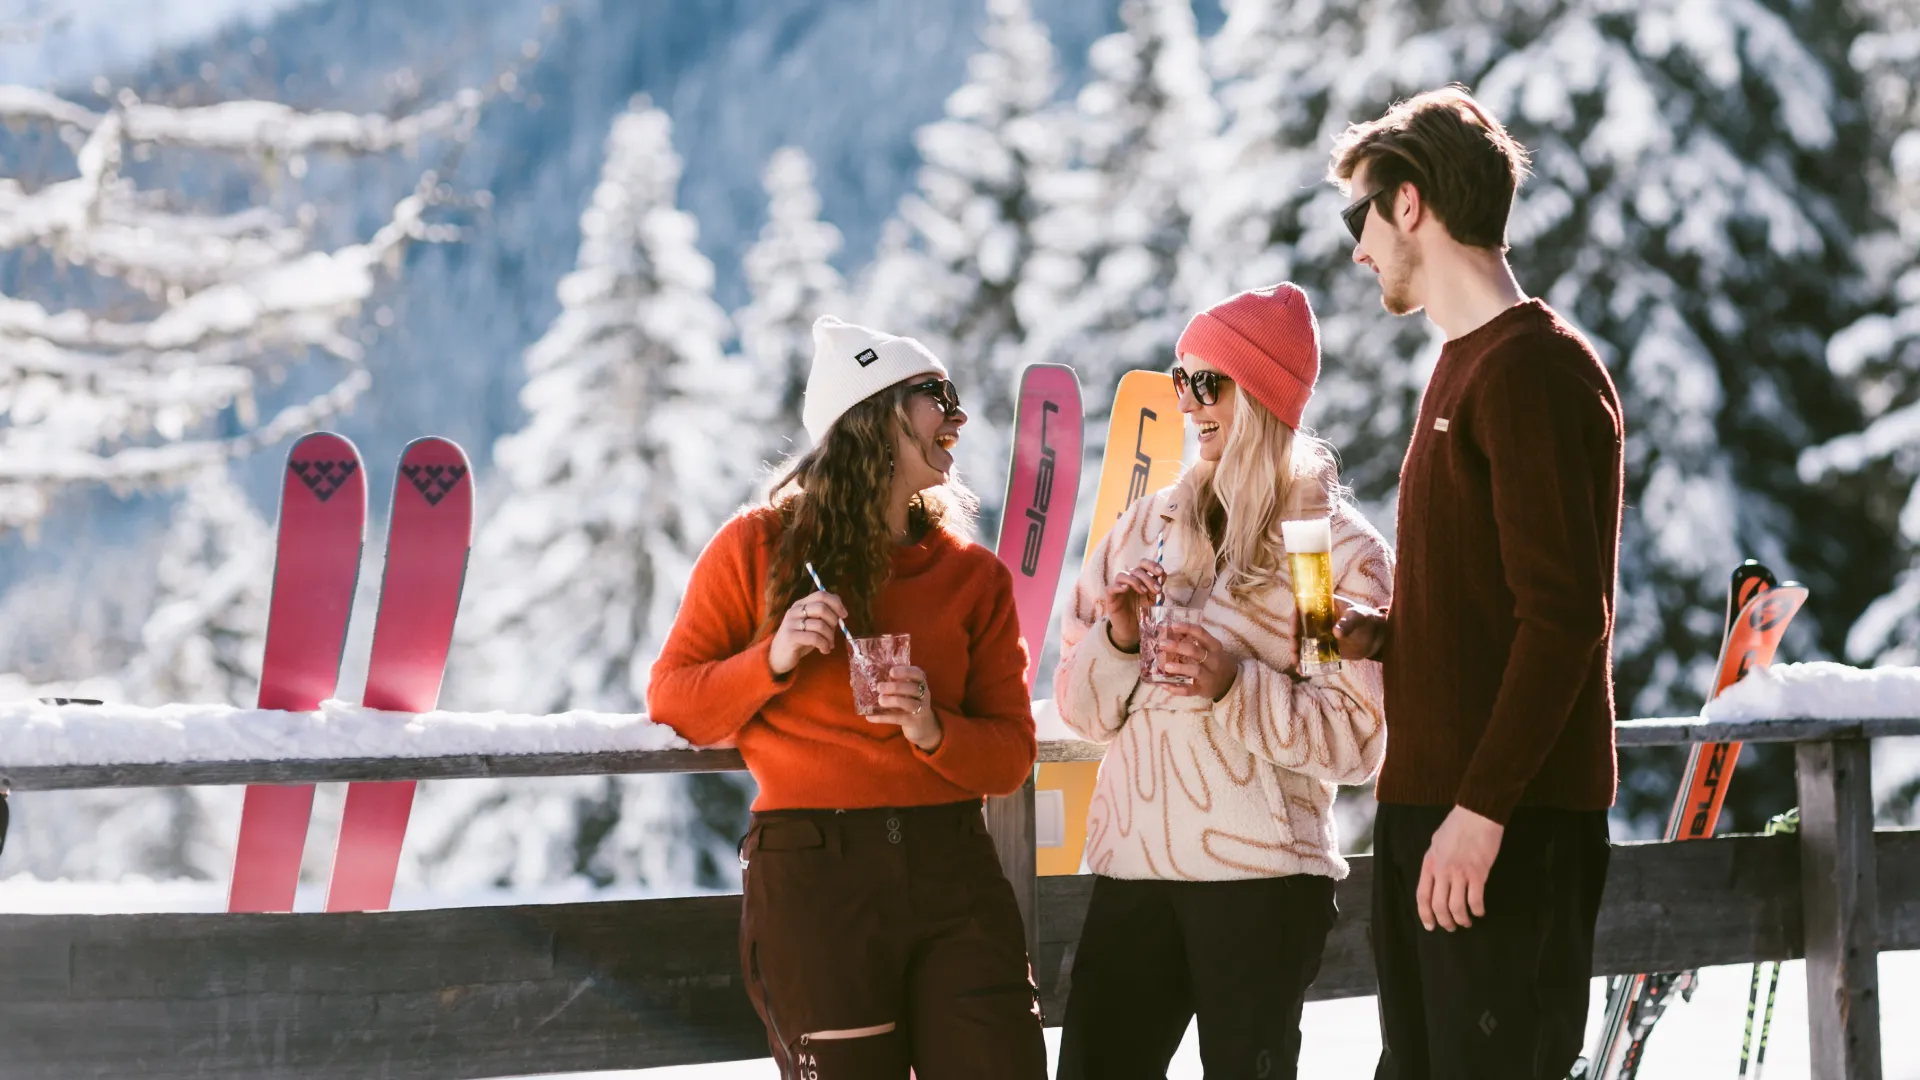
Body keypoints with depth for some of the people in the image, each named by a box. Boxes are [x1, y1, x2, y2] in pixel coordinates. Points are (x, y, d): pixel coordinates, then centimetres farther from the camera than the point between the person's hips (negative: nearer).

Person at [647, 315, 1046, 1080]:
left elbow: (1011, 752, 7)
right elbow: (673, 700, 4)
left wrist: (935, 730, -12)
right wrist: (772, 661, -12)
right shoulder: (758, 549, 3)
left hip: (954, 871, 3)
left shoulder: (974, 576, 11)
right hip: (813, 874, -3)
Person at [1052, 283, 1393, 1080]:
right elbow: (1084, 709, 14)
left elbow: (1359, 735, -9)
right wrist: (1116, 641, -6)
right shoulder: (1150, 526, 12)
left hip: (1263, 873, -4)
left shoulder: (1341, 550, -2)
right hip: (1134, 863, 4)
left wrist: (1237, 686, -20)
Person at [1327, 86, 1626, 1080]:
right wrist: (1384, 632, 9)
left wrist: (1482, 808, -22)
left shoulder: (1536, 369, -12)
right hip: (1428, 805, 10)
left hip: (1510, 823, -10)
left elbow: (1564, 614, -18)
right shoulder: (1465, 365, 19)